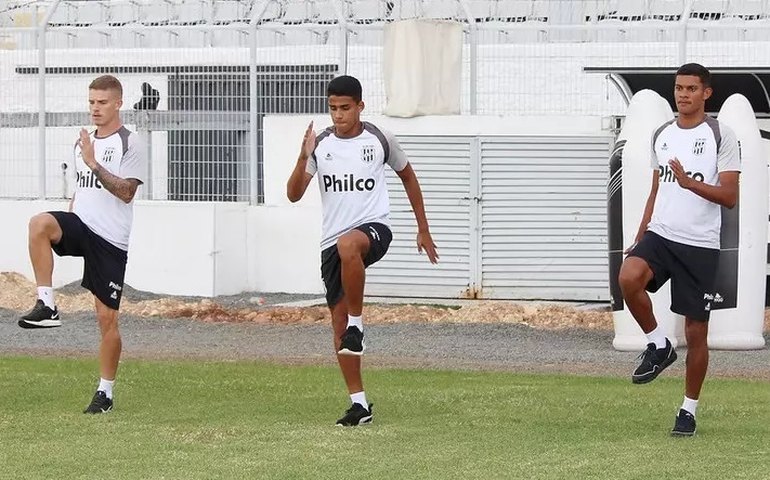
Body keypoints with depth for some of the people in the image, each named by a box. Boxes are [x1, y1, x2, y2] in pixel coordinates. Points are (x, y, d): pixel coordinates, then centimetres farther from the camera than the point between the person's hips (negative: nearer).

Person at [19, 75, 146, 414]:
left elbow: (126, 192, -16)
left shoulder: (128, 143, -5)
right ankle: (46, 306, -27)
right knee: (40, 223, -31)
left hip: (111, 239, -5)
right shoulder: (84, 142, 17)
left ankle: (105, 392, 12)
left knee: (107, 317, -2)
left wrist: (94, 164, -22)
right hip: (81, 224, 5)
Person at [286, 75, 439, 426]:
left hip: (374, 228, -4)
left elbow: (407, 177, 17)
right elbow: (294, 195, -3)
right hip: (332, 240, 4)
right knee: (338, 323, 1)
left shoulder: (379, 140, 1)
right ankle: (359, 404, 10)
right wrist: (304, 158, -21)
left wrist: (423, 229, 18)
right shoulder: (320, 145, 3)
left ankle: (357, 322, -24)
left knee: (348, 245, -41)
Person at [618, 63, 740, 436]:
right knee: (629, 277, -29)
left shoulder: (720, 136, -5)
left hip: (700, 245, -4)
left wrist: (690, 183, -24)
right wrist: (639, 238, 16)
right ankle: (658, 346, -5)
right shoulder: (661, 135, 12)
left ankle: (689, 410, 16)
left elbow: (729, 196, -10)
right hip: (660, 234, 4)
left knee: (696, 332, 2)